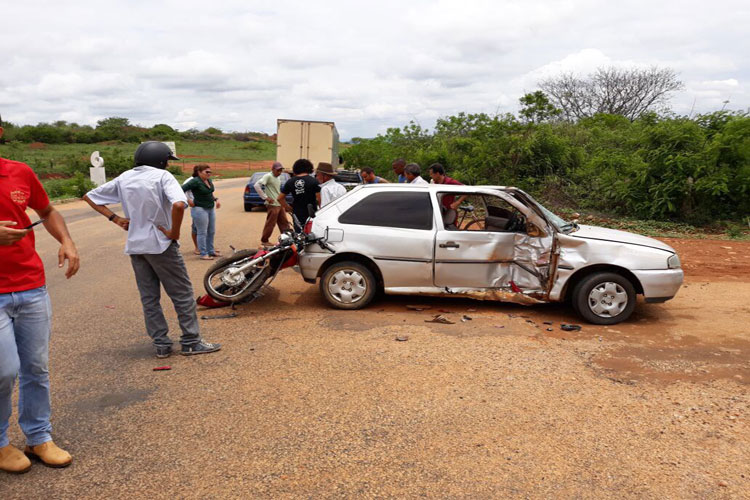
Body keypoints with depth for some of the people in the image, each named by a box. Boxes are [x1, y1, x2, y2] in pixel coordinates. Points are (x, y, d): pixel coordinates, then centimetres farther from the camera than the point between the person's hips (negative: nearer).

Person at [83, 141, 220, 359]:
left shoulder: (124, 178, 8)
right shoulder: (162, 176, -11)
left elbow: (90, 196, 14)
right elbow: (179, 204, -30)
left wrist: (115, 218, 8)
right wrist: (175, 232, -17)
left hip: (135, 246, 6)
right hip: (160, 244, -6)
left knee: (149, 298, 12)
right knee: (182, 294, 5)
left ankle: (161, 344, 15)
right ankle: (191, 342, 8)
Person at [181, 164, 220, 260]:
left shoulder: (209, 180, 8)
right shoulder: (195, 181, -16)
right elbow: (182, 190, -19)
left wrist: (215, 199, 15)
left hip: (211, 209, 8)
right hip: (200, 209, -8)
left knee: (211, 232, 14)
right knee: (202, 233, -3)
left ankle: (211, 251, 26)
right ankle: (203, 254, 4)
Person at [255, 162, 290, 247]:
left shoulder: (277, 178, 16)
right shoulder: (268, 176, -10)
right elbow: (257, 185, -18)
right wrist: (266, 197, -19)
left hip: (280, 204, 8)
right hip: (272, 204, -8)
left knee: (284, 222, 11)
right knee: (270, 223, -4)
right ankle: (264, 241, 7)